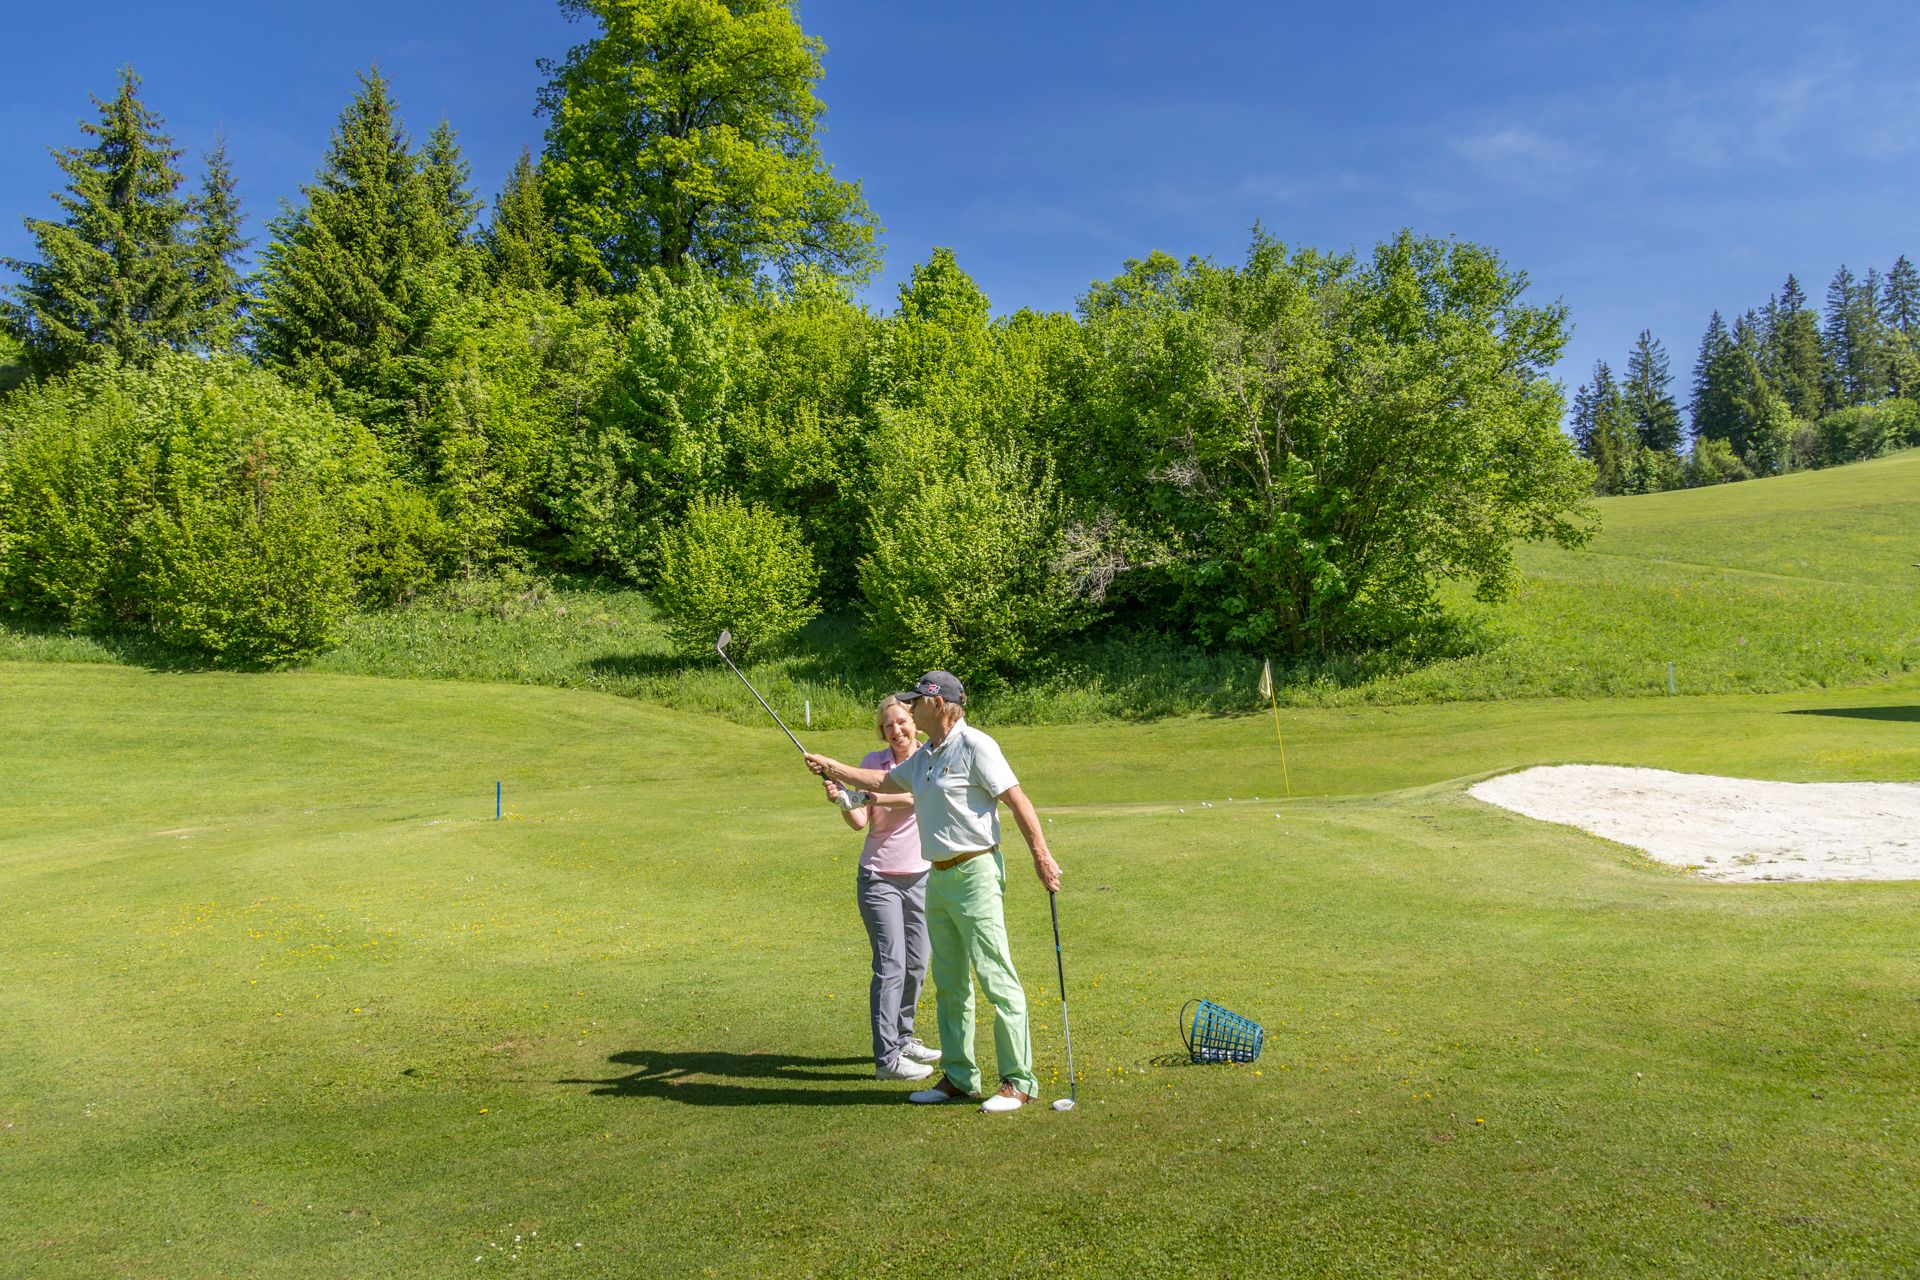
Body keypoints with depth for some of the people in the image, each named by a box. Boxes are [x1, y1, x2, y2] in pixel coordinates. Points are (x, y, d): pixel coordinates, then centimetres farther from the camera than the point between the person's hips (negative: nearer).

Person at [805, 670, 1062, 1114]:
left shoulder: (974, 745, -10)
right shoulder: (924, 756, 16)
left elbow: (1017, 799, -12)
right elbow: (883, 782, 32)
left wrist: (1041, 857, -15)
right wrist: (832, 767, 33)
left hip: (974, 873, -9)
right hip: (937, 878, 9)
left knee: (997, 978, -7)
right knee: (948, 984, 13)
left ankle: (1018, 1081, -2)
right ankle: (958, 1077, 22)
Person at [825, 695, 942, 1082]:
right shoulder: (873, 761, -3)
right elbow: (861, 822, -11)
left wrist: (885, 797, -37)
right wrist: (842, 801, -30)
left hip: (921, 877, 3)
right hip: (879, 879, -3)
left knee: (915, 966, 12)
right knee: (891, 966, -8)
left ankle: (903, 1038, 29)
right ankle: (887, 1057, -4)